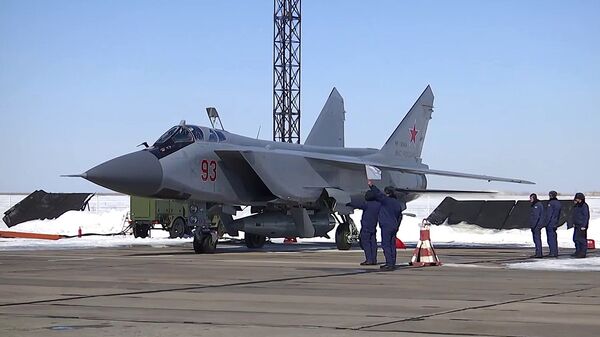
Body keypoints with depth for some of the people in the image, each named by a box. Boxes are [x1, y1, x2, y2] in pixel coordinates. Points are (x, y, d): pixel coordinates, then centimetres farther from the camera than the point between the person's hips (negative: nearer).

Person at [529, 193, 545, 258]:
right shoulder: (533, 205, 18)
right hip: (534, 226, 10)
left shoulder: (538, 205, -12)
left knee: (537, 239, -11)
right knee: (535, 239, 11)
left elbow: (537, 216, -18)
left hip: (537, 225, -10)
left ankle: (539, 253, -12)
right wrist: (531, 225, 18)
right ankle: (537, 253, 15)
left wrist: (534, 225, -21)